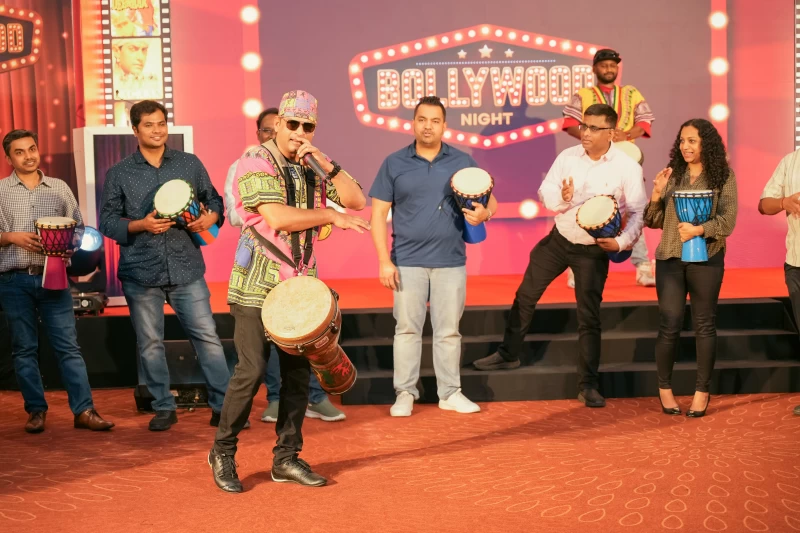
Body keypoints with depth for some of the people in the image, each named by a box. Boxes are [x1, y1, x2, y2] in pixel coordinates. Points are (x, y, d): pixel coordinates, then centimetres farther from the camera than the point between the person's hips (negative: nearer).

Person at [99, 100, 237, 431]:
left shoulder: (190, 164, 8)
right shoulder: (118, 174, 5)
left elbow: (213, 199, 15)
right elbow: (107, 221, 4)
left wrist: (211, 217, -8)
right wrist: (141, 224, -13)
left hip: (186, 268, 0)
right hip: (141, 273, 0)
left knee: (207, 337, -3)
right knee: (150, 344, 7)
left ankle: (223, 406, 5)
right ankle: (163, 408, 22)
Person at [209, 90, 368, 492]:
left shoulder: (313, 168, 13)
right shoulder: (256, 162, -7)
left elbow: (356, 201, 3)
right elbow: (277, 218, -20)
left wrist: (325, 164, -8)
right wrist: (330, 216, -13)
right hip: (257, 285, -6)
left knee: (298, 372, 6)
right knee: (251, 370, -8)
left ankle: (287, 458, 17)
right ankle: (223, 452, 11)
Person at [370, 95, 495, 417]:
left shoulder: (463, 162, 4)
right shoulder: (394, 163, 2)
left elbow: (490, 201, 9)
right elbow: (378, 214, 0)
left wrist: (483, 214, -17)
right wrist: (384, 261, -7)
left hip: (451, 262, 1)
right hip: (408, 262, -1)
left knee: (449, 330, 7)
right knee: (407, 328, 4)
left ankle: (451, 393, 17)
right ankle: (405, 394, 13)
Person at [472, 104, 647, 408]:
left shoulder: (627, 167, -12)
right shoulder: (568, 157, -3)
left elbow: (639, 212, -11)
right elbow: (545, 189, -2)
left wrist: (621, 242, -25)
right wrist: (561, 198, -25)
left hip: (593, 250, -4)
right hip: (558, 239, 4)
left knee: (589, 317, 2)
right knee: (525, 296, 10)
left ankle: (588, 386, 13)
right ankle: (509, 355, 29)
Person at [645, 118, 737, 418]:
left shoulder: (723, 176, -1)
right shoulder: (672, 174, 6)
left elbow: (727, 221, -8)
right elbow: (653, 222, 5)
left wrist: (700, 229, -24)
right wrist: (656, 194, -12)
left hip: (706, 259, -1)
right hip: (670, 258, 1)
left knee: (704, 325, 5)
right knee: (670, 325, -1)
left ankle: (702, 391, 16)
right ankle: (664, 388, 16)